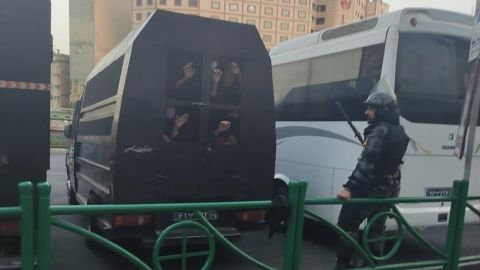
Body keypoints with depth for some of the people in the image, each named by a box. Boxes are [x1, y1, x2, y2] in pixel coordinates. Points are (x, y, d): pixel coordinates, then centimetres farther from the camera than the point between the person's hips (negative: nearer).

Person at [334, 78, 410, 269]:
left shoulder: (381, 131, -19)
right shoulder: (398, 131, 10)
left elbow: (367, 163, -29)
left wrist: (349, 187, -33)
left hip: (371, 188, -10)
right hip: (389, 188, 10)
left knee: (346, 225, -4)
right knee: (376, 226, 20)